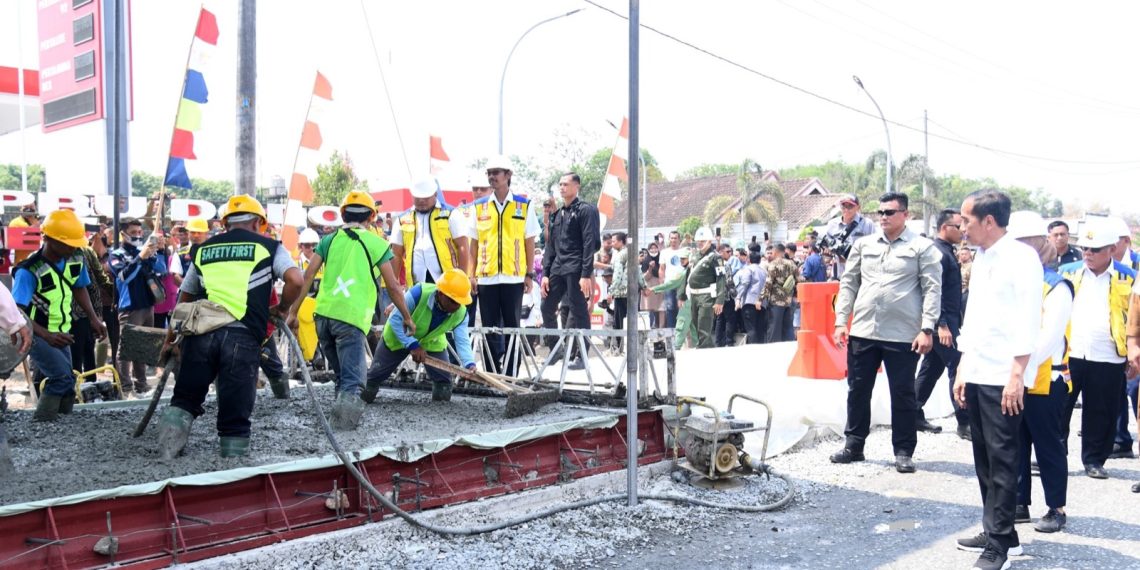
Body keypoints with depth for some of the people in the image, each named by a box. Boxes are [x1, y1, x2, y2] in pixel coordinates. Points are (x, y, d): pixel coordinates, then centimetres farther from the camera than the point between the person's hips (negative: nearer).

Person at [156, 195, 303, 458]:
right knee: (235, 411, 4)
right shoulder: (269, 246, 11)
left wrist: (170, 338, 36)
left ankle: (167, 452, 8)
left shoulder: (203, 249, 23)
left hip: (201, 332, 3)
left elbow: (184, 297, 28)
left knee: (185, 397, 18)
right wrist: (282, 308, 12)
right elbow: (295, 280, -6)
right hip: (243, 336, -3)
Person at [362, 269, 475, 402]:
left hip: (432, 342, 2)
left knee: (443, 377, -10)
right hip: (398, 337, -2)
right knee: (377, 373, 6)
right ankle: (362, 397, 32)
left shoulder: (461, 313, -27)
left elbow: (462, 341, -27)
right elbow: (395, 319, -32)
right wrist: (412, 345, -36)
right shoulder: (418, 293, -40)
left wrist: (469, 364, -47)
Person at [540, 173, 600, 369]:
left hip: (576, 270, -7)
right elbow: (551, 246, 17)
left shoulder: (585, 210, -3)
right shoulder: (557, 214, 18)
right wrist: (545, 273, 9)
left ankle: (582, 356, 5)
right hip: (557, 269, 7)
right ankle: (555, 349, 21)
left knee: (578, 312, -3)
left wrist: (587, 274, -18)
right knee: (547, 308, 7)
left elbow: (589, 244, -11)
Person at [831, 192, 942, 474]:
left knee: (902, 394, 5)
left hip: (903, 335, -4)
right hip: (862, 332, 4)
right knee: (857, 390, 10)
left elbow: (932, 290, -5)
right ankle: (854, 445, 23)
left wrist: (927, 329, -12)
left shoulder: (922, 247, -1)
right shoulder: (863, 245, 9)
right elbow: (848, 284, 11)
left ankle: (904, 451, 17)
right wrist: (840, 321, 5)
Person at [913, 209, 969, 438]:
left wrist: (957, 322, 21)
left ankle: (914, 415, 19)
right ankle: (964, 423, -3)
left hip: (947, 320, 10)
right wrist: (942, 324, -25)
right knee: (958, 369, -7)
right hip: (943, 321, -10)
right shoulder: (938, 252, -14)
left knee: (931, 369, 13)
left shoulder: (947, 252, 16)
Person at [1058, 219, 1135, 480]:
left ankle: (1094, 460, 21)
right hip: (1067, 354, 1)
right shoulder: (1067, 272, 5)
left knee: (1101, 414, 8)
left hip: (1108, 360, -1)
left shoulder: (1128, 278, 2)